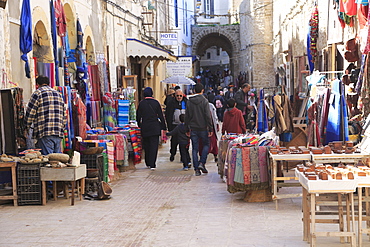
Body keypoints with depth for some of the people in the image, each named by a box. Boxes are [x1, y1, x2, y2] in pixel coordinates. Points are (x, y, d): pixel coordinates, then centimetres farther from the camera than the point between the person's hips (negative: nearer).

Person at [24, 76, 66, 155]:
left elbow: (30, 113, -2)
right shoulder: (58, 94, 20)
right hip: (59, 133, 6)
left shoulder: (37, 93, 0)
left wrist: (27, 126, 11)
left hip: (45, 133, -6)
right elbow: (64, 115, 20)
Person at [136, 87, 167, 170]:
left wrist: (140, 125, 21)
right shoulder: (156, 102, -3)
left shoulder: (141, 103, 0)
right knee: (154, 146, -1)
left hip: (144, 127, 2)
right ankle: (152, 164, -8)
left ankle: (148, 163, 21)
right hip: (155, 127, -2)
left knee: (146, 146, 13)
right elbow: (161, 116, 1)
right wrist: (164, 127, 7)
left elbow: (138, 116, 5)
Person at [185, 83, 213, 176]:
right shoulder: (204, 101, -7)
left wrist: (187, 129, 14)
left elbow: (186, 116, 8)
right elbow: (208, 116, -10)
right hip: (203, 128, -3)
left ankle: (197, 169, 5)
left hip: (193, 129, 3)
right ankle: (201, 163, -1)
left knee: (195, 149, 6)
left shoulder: (189, 102, 4)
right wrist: (210, 128, -6)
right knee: (206, 144, 15)